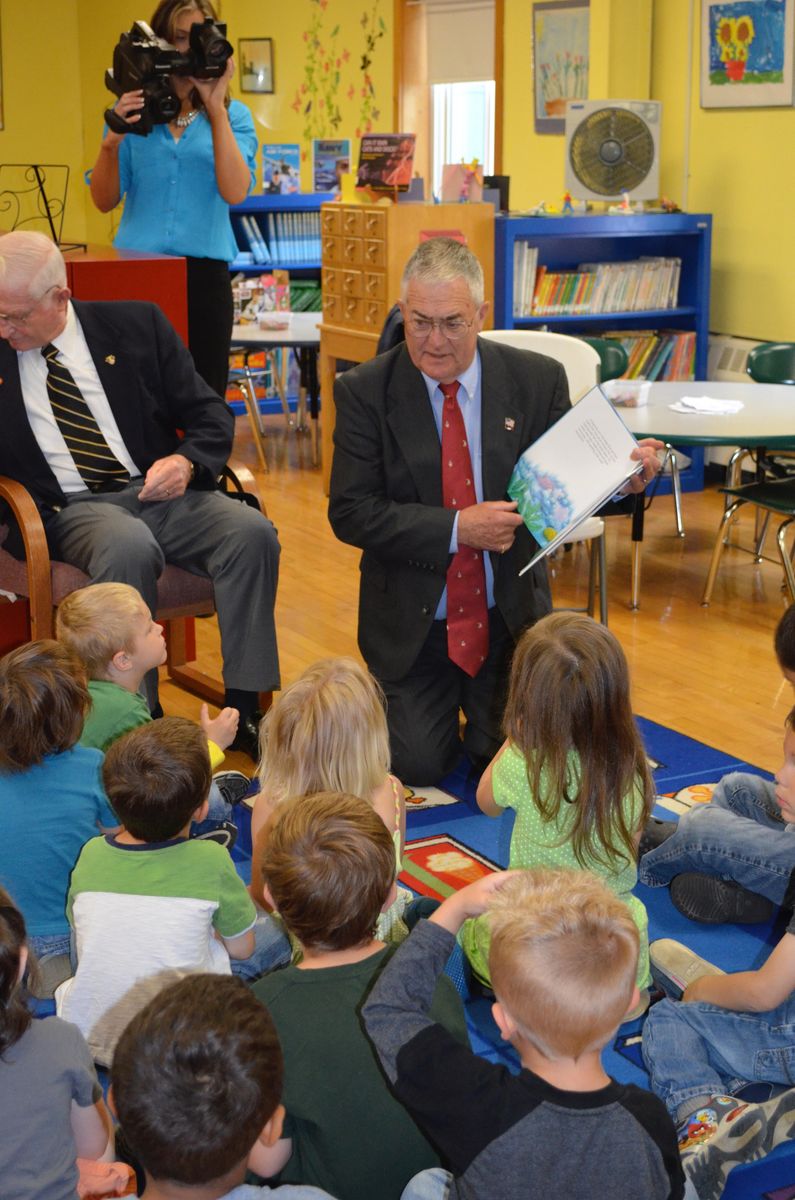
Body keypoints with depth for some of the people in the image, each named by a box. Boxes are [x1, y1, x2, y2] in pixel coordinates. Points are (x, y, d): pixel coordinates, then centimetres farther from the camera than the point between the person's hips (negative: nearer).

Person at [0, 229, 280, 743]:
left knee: (252, 532, -25)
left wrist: (187, 462, -11)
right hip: (69, 509, -2)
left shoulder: (137, 326, 7)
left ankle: (243, 706, -19)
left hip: (160, 490, 2)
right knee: (129, 547, -37)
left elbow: (212, 416, 9)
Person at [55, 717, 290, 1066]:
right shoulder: (210, 861, -17)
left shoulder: (91, 854, -8)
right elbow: (242, 948, -2)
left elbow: (80, 932, 8)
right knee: (276, 927, 12)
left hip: (87, 1038, 4)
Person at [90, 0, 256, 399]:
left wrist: (215, 108, -12)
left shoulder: (233, 115, 6)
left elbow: (235, 192, -11)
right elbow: (105, 201, 4)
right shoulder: (131, 110, 8)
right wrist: (112, 140, -12)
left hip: (205, 272, 0)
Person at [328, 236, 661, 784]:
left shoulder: (538, 380, -4)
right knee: (418, 764, -8)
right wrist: (457, 529, -23)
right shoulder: (365, 391, -8)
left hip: (510, 613, 1)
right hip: (412, 619, -1)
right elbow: (350, 511, -13)